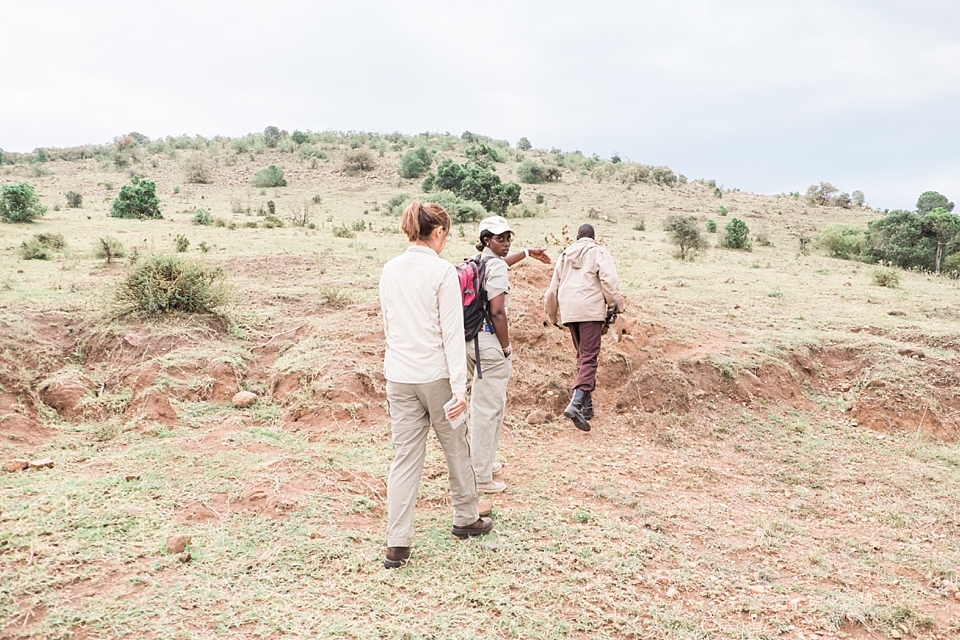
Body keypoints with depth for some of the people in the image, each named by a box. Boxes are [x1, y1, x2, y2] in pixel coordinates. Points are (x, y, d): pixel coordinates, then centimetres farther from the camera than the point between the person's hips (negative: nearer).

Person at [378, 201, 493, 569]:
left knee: (405, 456, 8)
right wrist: (460, 387, -15)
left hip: (398, 376, 5)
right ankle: (465, 518, 34)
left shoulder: (389, 270, 6)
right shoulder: (442, 270, -12)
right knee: (456, 447, 16)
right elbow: (452, 332, -15)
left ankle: (397, 545, 9)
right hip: (436, 375, -5)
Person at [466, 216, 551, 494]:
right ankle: (480, 477, 4)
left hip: (473, 338, 10)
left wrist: (527, 252, 49)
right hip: (489, 341, -10)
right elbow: (497, 312, -20)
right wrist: (507, 348, -11)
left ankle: (483, 462, 37)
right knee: (489, 407, -3)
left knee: (481, 403, 22)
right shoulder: (497, 267, -14)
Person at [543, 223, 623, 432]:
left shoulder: (565, 255, 21)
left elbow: (553, 288, 23)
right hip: (591, 310, -5)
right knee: (589, 358, -9)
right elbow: (609, 279, -12)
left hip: (569, 312, 5)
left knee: (582, 356, 16)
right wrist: (615, 304, -2)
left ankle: (587, 406, 17)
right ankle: (576, 403, -25)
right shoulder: (598, 252, 5)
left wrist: (552, 315, 33)